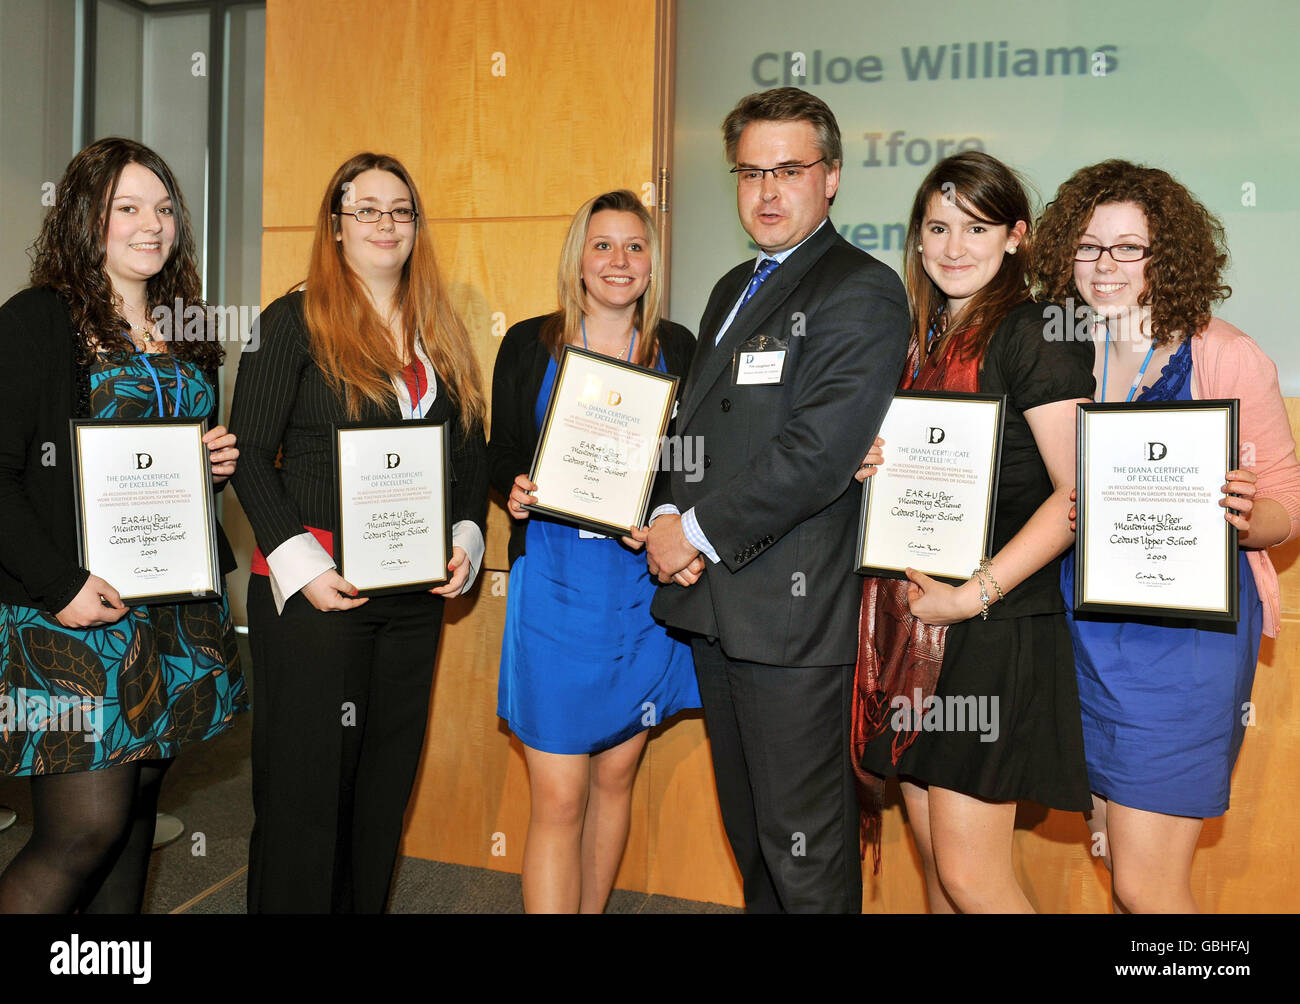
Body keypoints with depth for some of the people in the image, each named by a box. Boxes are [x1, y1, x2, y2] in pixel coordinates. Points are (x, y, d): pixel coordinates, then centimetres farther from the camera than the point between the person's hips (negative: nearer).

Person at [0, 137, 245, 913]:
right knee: (87, 827, -7)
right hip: (75, 608, -6)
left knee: (136, 813, 13)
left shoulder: (184, 332, 15)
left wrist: (220, 461, 4)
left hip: (177, 609, 6)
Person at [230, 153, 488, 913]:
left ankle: (365, 906, 27)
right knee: (305, 785, 1)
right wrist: (299, 564, -14)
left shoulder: (442, 336, 14)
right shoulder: (296, 321, -1)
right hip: (313, 589, -5)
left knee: (387, 783, 12)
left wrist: (467, 541, 2)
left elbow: (472, 454, 17)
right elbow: (250, 452, -6)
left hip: (417, 593, 5)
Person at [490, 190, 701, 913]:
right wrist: (516, 490, -13)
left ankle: (593, 910, 35)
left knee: (616, 777, 15)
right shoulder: (530, 344, 3)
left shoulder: (679, 351, 6)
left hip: (643, 590, 2)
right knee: (558, 800, -3)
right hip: (554, 588, -2)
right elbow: (501, 454, 8)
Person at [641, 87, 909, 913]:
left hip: (792, 607, -8)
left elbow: (817, 454, -20)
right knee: (747, 824, 20)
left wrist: (698, 533, -13)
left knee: (804, 846, 3)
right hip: (711, 599, 8)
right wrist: (667, 518, 0)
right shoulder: (734, 289, 18)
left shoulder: (863, 294, -10)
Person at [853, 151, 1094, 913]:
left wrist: (977, 593, -21)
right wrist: (872, 468, 2)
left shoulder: (1032, 334, -8)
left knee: (972, 878, -3)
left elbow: (1078, 492, -15)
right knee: (936, 867, 15)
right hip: (910, 624, 8)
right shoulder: (925, 339, 15)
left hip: (994, 629, -7)